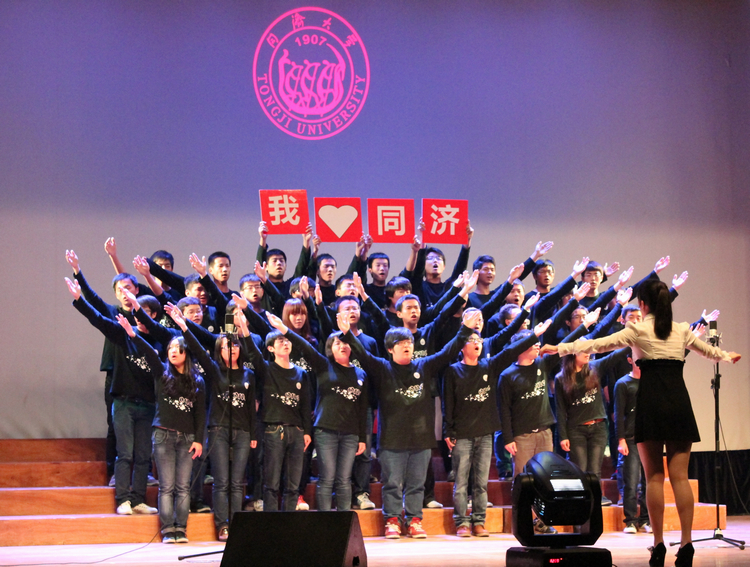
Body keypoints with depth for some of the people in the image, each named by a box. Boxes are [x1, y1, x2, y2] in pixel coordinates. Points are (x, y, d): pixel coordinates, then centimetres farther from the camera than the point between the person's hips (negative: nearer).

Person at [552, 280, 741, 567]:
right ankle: (686, 543, -5)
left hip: (651, 402, -3)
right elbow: (708, 350, 31)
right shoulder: (681, 330, 14)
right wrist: (728, 356, 52)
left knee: (654, 476, 1)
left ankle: (658, 544, 0)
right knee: (680, 476, 2)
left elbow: (597, 344, 0)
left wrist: (563, 348, 7)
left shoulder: (638, 330, 3)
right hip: (679, 400, 3)